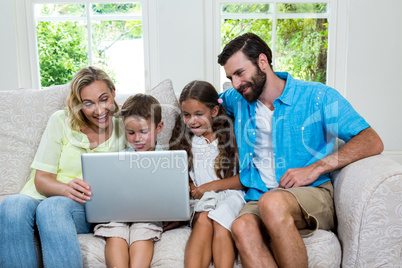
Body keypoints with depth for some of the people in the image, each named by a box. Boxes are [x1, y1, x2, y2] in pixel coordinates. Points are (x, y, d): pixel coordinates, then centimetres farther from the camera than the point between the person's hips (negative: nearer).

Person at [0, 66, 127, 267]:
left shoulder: (124, 132, 8)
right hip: (41, 199, 1)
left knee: (53, 207, -37)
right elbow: (41, 179, -2)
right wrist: (67, 189, -23)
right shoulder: (60, 122, 4)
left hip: (87, 212, 0)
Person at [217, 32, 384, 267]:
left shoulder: (317, 96, 2)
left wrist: (316, 167, -14)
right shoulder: (238, 100, 16)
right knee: (242, 227, -34)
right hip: (260, 199, 3)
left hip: (313, 195, -3)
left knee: (272, 202, -39)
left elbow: (372, 142, -5)